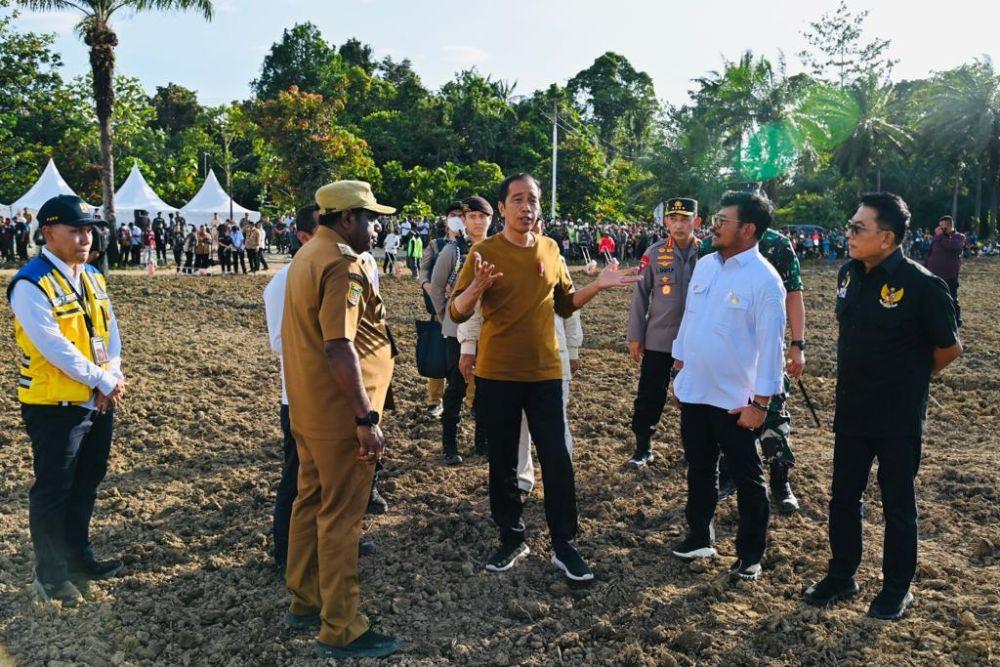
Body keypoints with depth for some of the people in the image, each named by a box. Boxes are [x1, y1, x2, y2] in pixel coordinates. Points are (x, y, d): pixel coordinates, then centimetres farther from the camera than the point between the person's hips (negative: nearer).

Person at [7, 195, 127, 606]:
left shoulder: (92, 278, 8)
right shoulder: (31, 285, -17)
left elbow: (109, 331, 8)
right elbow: (55, 348, -23)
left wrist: (113, 379, -7)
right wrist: (104, 381, -17)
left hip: (98, 401, 8)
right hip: (56, 406, -8)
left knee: (86, 485, 19)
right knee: (53, 492, 5)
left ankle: (79, 557, 36)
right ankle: (51, 576, 20)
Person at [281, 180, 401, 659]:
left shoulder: (307, 254, 13)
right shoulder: (343, 263, -19)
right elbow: (339, 347, -28)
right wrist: (367, 418, -27)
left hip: (307, 406, 10)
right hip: (339, 412, -10)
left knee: (311, 502, 19)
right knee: (341, 516, -1)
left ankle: (305, 601, 33)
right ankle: (340, 631, 10)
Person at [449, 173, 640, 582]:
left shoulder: (550, 249, 5)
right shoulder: (485, 252, -6)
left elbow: (565, 305, 16)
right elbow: (457, 313, -11)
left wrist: (598, 285, 2)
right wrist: (477, 288, -31)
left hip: (545, 373, 2)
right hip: (497, 376, -2)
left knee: (557, 461, 4)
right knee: (502, 463, 11)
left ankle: (564, 546, 17)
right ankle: (511, 540, 27)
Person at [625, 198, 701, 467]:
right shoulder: (654, 253, -5)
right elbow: (640, 295, -1)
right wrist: (635, 336, -1)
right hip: (658, 339, 0)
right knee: (649, 396, 5)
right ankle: (642, 448, 21)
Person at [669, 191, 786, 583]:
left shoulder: (765, 280, -16)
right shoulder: (704, 265, 5)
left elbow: (771, 344, -16)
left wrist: (761, 403, -16)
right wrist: (678, 371, 15)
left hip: (736, 401, -6)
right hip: (694, 392, 7)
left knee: (747, 478, 10)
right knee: (699, 470, 20)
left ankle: (750, 556, 25)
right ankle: (700, 537, 37)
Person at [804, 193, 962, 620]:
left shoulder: (921, 285, -19)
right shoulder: (849, 274, 0)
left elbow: (949, 348, -8)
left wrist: (908, 378, 4)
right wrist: (863, 376, 12)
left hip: (898, 419, -6)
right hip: (851, 412, 6)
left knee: (897, 504, 11)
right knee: (844, 497, 15)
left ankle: (897, 589, 28)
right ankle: (841, 577, 32)